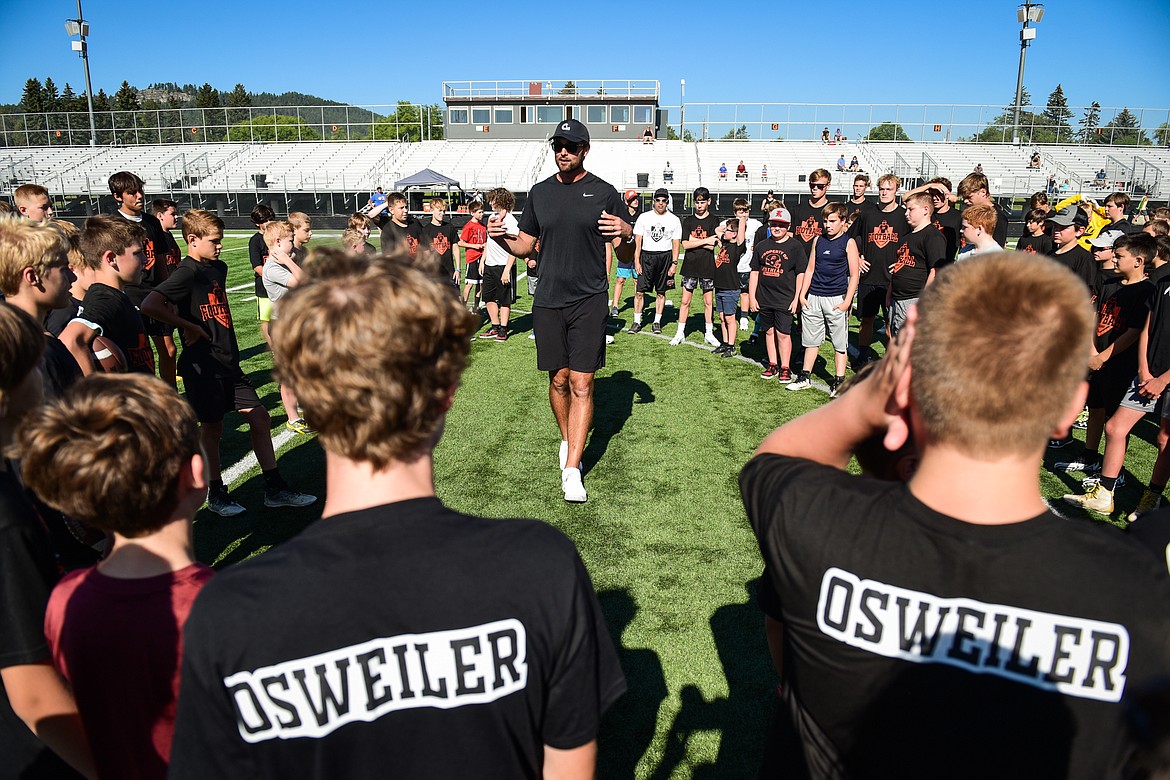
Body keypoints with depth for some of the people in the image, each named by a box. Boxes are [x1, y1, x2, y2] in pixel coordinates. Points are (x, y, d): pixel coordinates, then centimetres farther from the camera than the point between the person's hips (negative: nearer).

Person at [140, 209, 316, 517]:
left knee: (259, 417, 6)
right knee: (212, 427, 4)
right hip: (202, 363, -8)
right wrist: (190, 327, -19)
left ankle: (275, 488, 14)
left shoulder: (219, 267, 10)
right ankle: (216, 494, 21)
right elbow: (150, 305, -29)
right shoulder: (187, 274, -15)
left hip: (227, 360, 8)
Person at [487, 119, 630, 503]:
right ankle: (568, 441, 33)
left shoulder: (604, 193, 2)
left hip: (589, 301, -3)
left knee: (582, 384, -7)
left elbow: (625, 241, 5)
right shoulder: (540, 192, 10)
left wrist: (625, 231, -19)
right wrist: (500, 237, -7)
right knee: (558, 379, 9)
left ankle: (571, 470, -6)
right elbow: (525, 245, 14)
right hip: (548, 300, 3)